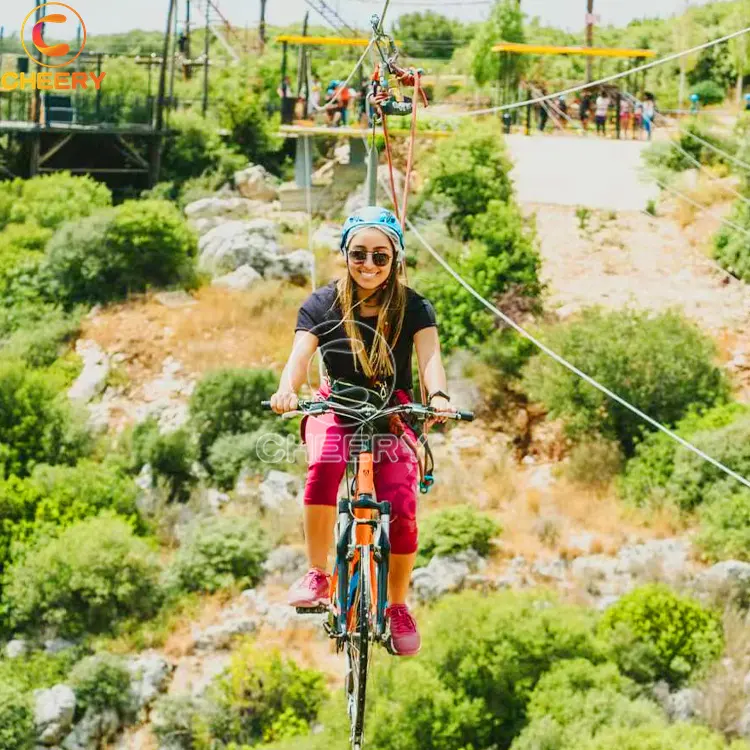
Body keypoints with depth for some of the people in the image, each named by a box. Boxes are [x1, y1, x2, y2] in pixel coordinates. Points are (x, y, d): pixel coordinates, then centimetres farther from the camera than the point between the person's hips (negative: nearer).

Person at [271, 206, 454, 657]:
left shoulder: (414, 308, -4)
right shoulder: (323, 305, -2)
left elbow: (430, 357, -19)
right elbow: (300, 357, -15)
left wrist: (438, 396, -42)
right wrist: (287, 391, -38)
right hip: (336, 408, 0)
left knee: (402, 510, -18)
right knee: (324, 467, -35)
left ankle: (397, 606, 5)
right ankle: (318, 574, -22)